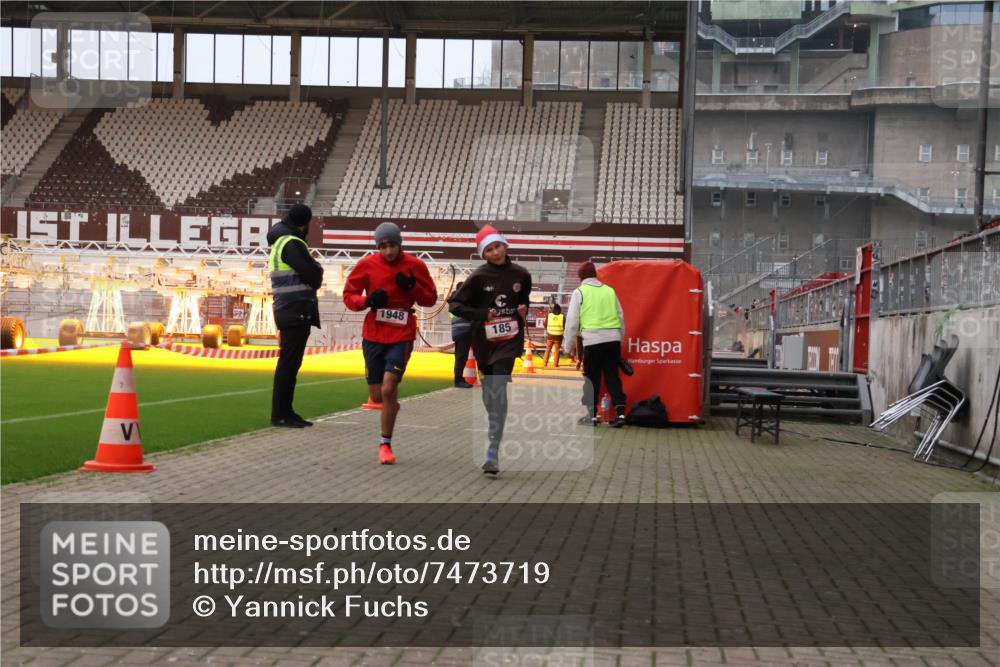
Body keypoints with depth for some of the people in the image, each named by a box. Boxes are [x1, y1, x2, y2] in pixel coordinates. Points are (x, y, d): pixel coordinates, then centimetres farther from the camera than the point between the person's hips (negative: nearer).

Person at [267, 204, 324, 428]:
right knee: (288, 363, -7)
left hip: (289, 312, 10)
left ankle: (285, 412, 18)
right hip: (296, 311, -10)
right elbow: (313, 274, -16)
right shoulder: (291, 244, -13)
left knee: (290, 364, 13)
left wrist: (312, 273, -1)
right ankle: (279, 415, -4)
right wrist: (317, 273, 4)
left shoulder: (279, 243, 19)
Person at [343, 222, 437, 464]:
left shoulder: (414, 266, -3)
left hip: (401, 336, -2)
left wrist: (412, 287, -15)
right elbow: (348, 295, 4)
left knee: (388, 389, -16)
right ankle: (392, 404, 45)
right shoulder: (367, 265, -2)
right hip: (373, 335, 2)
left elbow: (430, 299, 4)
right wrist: (368, 301, -16)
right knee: (377, 396, 7)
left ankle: (385, 444, 0)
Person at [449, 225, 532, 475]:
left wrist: (524, 309, 1)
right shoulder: (479, 277, -6)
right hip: (484, 340, 1)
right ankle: (495, 433, 38)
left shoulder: (520, 275, 1)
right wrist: (482, 314, -13)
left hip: (509, 340, -1)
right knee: (489, 393, 12)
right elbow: (454, 304, -3)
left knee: (498, 392, -13)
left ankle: (492, 453, -17)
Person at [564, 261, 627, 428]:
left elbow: (572, 320, 1)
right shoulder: (610, 291, 14)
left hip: (593, 340, -3)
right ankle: (620, 412, -2)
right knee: (612, 376, 8)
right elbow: (621, 317, 18)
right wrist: (620, 340, 27)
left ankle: (592, 414, 10)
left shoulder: (580, 292, 4)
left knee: (592, 378, 8)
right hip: (613, 338, 3)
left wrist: (569, 344, 8)